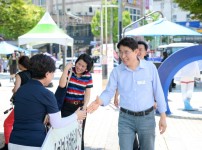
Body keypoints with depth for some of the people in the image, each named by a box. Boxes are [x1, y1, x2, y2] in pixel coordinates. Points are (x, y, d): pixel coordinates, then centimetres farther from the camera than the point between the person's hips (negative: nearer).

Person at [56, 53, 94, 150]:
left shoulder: (88, 77, -1)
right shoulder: (69, 71, -5)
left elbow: (87, 94, 0)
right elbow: (62, 85, -18)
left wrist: (84, 107, -14)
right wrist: (66, 68, -19)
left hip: (80, 106, 1)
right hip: (67, 106, -1)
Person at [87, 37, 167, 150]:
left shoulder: (150, 67, -8)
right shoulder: (117, 71, -5)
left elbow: (158, 91, -3)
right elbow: (109, 91, -5)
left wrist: (163, 116, -2)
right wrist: (100, 101, -28)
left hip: (147, 117, -1)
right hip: (126, 118, 1)